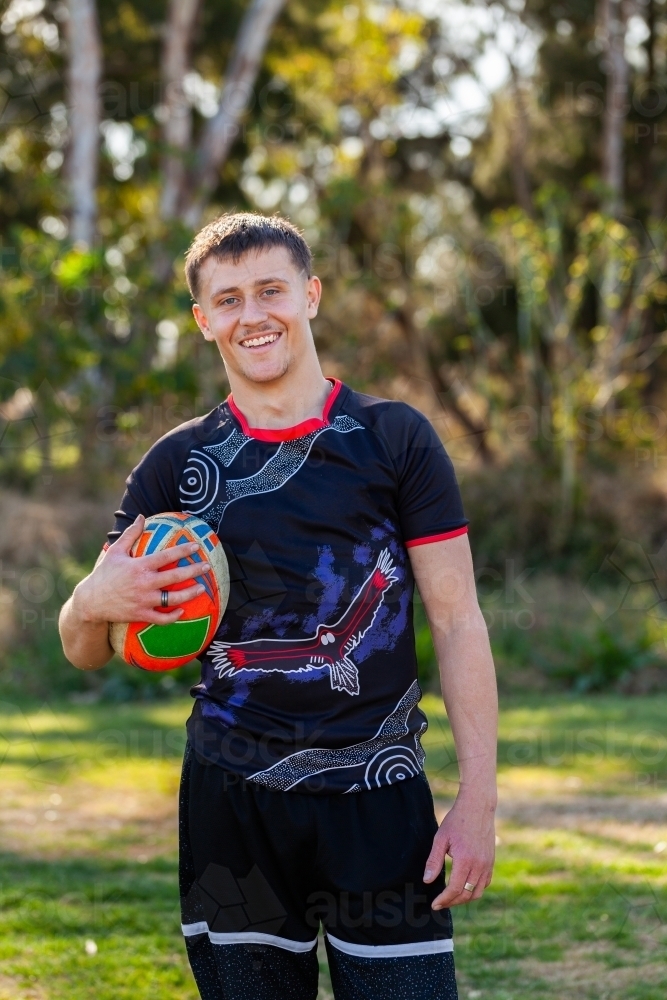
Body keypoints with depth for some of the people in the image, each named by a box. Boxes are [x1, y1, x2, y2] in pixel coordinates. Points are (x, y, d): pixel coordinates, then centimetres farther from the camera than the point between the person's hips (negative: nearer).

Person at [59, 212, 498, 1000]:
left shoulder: (393, 439, 1)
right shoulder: (178, 463, 6)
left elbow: (457, 621, 1)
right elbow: (84, 652, 7)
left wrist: (478, 797, -8)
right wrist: (94, 603, -18)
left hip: (375, 794, -2)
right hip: (231, 799, 2)